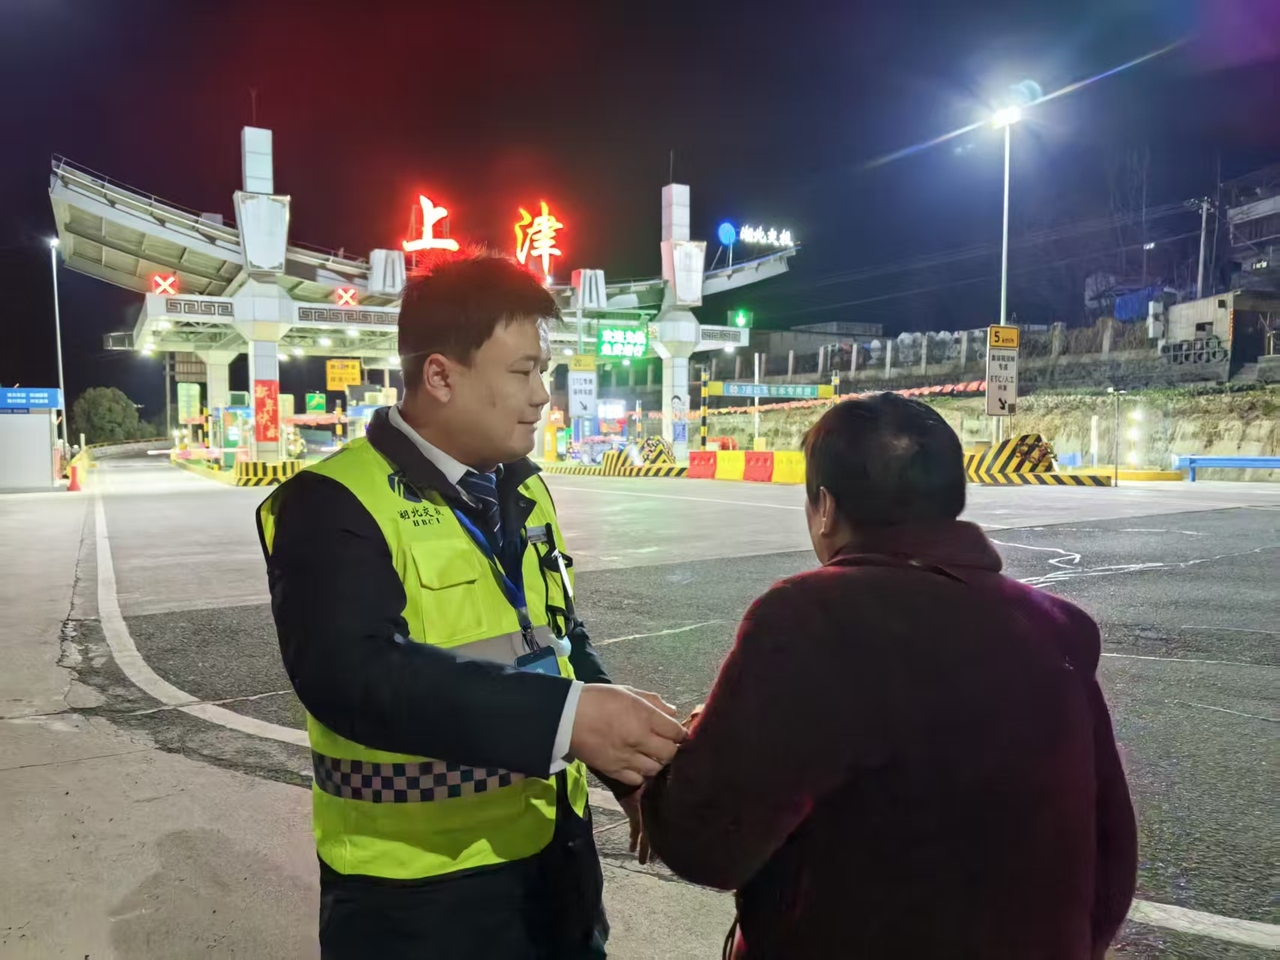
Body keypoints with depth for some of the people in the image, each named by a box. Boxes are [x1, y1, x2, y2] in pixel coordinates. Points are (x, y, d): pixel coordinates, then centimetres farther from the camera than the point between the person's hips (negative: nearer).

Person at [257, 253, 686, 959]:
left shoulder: (522, 490, 6)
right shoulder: (335, 505, -18)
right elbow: (352, 674, -31)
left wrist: (635, 770, 3)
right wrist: (565, 718, -38)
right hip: (416, 890, -6)